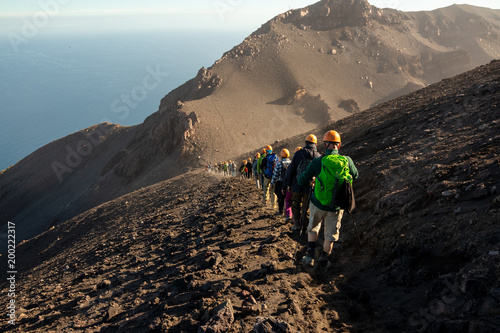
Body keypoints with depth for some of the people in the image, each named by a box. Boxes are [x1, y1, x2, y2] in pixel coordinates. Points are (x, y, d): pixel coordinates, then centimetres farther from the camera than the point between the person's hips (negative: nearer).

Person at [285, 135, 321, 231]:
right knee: (306, 207, 10)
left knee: (296, 205, 16)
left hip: (297, 186, 0)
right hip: (310, 187, 0)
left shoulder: (298, 154, -5)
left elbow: (291, 170, -3)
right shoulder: (318, 156, -3)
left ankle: (297, 224, 21)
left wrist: (289, 184, 5)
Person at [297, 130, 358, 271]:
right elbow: (355, 175, 11)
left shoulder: (317, 162, -15)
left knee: (313, 228, 25)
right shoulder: (347, 160, -9)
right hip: (337, 206, 1)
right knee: (331, 235, 18)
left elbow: (301, 182, -9)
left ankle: (310, 256, 23)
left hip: (319, 204, -1)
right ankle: (323, 262, 29)